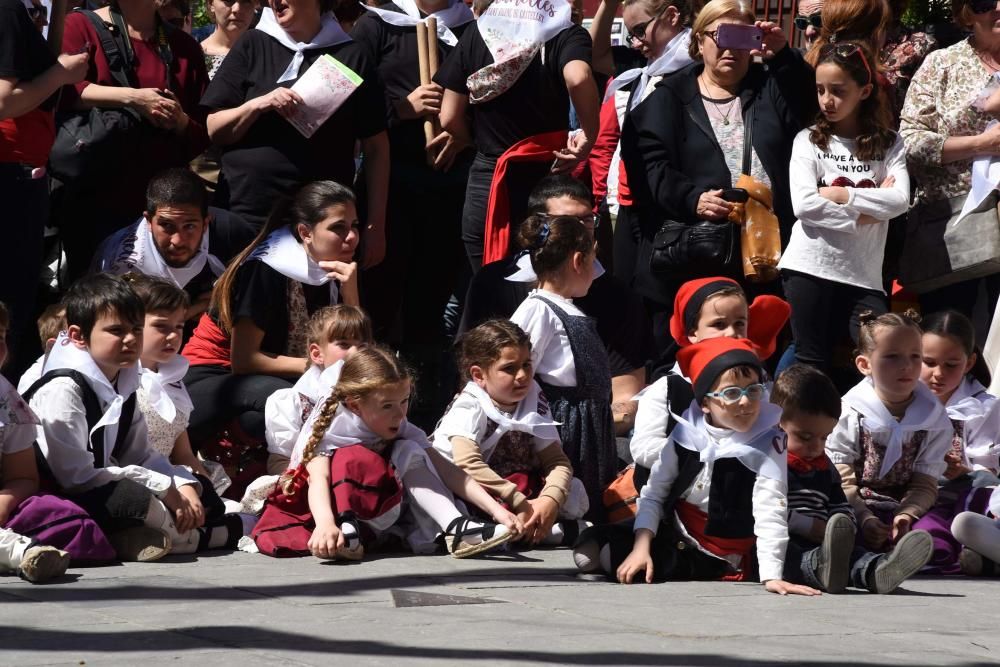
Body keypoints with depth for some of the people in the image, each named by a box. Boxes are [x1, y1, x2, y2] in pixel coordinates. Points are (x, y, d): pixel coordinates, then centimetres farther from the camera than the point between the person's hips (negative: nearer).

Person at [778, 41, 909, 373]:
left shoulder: (888, 144, 7)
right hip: (810, 267, -1)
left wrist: (840, 194, -10)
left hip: (864, 274, 1)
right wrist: (865, 214, -10)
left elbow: (900, 200, -8)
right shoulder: (809, 140, 4)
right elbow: (805, 205, -10)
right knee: (811, 362, 2)